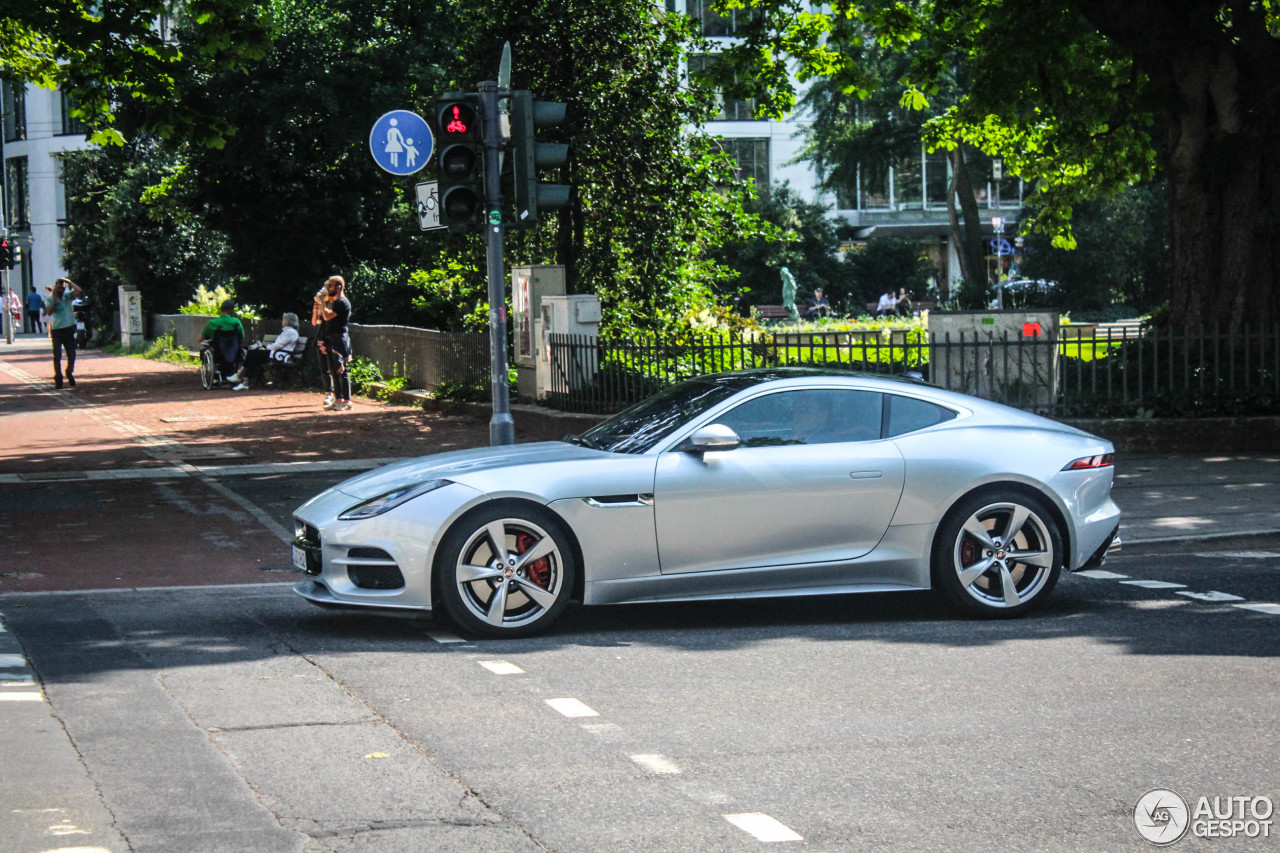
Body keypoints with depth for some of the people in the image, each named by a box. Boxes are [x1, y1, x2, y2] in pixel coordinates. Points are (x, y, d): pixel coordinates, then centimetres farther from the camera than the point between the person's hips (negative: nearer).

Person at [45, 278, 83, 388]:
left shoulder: (68, 296, 6)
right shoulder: (50, 299, 0)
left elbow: (78, 291, -10)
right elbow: (49, 312, -15)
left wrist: (69, 282, -6)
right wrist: (54, 298, -14)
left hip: (69, 328, 2)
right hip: (57, 329, -2)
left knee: (71, 354, 5)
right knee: (57, 356, -1)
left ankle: (70, 374, 26)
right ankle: (58, 378, 5)